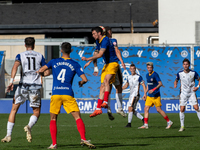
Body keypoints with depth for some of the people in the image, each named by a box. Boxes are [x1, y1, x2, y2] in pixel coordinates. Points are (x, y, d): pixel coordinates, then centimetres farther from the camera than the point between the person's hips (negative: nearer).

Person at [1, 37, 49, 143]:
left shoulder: (20, 55, 7)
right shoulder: (40, 56, 10)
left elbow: (15, 66, -14)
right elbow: (47, 72, 7)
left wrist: (11, 81, -22)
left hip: (23, 85, 0)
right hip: (36, 86, 0)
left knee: (14, 109, 12)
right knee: (36, 113, 10)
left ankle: (8, 135, 4)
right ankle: (29, 126, -22)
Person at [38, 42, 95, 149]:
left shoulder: (54, 62, 9)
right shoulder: (75, 64, 7)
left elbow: (40, 70, 7)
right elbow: (84, 79, 2)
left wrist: (41, 73, 31)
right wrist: (81, 83, 25)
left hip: (55, 94, 1)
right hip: (68, 94, -1)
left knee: (53, 119, 12)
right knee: (78, 117, -2)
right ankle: (83, 139, -20)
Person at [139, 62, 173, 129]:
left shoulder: (155, 74, -12)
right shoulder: (147, 75, 11)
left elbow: (160, 84, -20)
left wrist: (153, 89, -29)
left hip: (156, 95, -7)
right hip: (149, 96, 7)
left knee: (158, 109, -5)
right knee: (146, 108, -1)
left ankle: (169, 122, 7)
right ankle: (145, 124, 0)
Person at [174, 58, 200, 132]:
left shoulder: (193, 73, -6)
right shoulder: (180, 73, -3)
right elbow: (176, 80, 13)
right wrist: (175, 84, -9)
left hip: (192, 93, -1)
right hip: (183, 93, 1)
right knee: (182, 109, -4)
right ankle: (182, 126, 4)